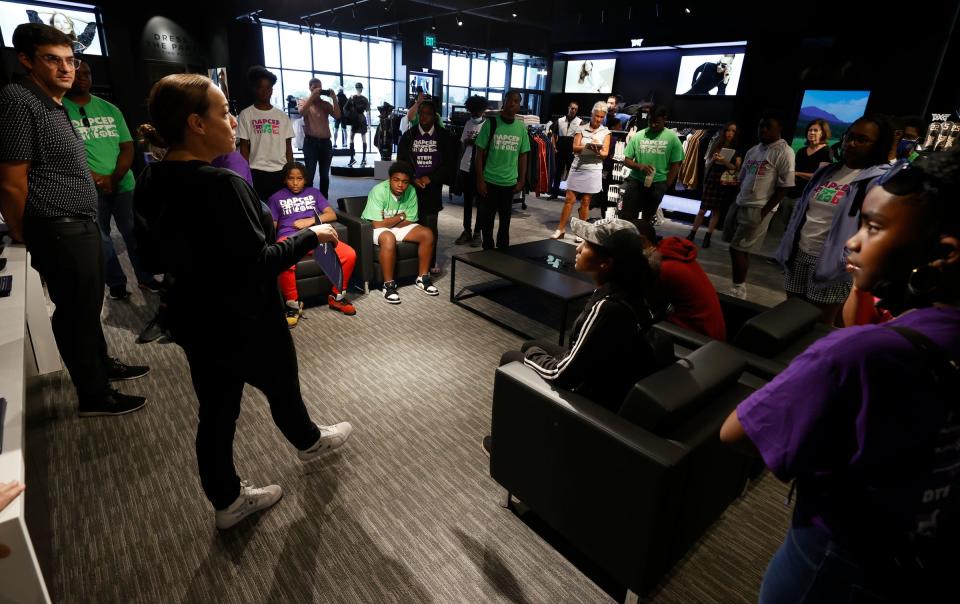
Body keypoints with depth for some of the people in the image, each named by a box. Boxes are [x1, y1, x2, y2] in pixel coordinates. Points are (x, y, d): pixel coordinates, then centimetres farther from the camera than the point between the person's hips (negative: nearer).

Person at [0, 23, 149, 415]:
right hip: (59, 232, -9)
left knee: (90, 302, 20)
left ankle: (102, 363, 39)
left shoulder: (53, 105, 16)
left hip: (81, 226, 9)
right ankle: (94, 396, 12)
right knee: (76, 310, 0)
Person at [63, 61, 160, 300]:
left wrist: (114, 178, -9)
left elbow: (127, 147, 5)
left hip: (123, 184, 2)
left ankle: (146, 278, 18)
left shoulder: (110, 109, 9)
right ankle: (116, 283, 19)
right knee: (100, 238, 8)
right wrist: (96, 178, -16)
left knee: (134, 233, 5)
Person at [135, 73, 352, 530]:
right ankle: (309, 442, 49)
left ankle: (227, 501, 35)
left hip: (194, 320, 7)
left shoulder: (151, 181, 1)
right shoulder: (222, 185, -26)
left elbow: (170, 251, 11)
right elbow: (259, 264, -26)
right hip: (244, 321, -7)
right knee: (281, 389, 20)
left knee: (217, 410, 17)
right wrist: (310, 236, -14)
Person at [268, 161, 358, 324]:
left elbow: (332, 214, 15)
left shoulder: (314, 192, 27)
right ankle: (293, 305, -16)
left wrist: (311, 220, -1)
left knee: (349, 255, -24)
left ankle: (337, 297, -4)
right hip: (289, 238, -2)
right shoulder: (276, 198, 22)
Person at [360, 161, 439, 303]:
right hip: (374, 228, -5)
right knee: (389, 238, -38)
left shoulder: (411, 192, -10)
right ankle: (388, 285, -25)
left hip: (398, 227, 5)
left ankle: (422, 278, -3)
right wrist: (400, 217, -16)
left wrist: (390, 221, -16)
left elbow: (410, 221, -6)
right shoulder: (379, 191, -24)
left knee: (427, 234, -14)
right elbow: (378, 224, -26)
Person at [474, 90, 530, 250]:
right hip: (489, 181, -3)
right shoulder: (491, 123, -6)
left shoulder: (521, 127, 4)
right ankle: (488, 251, 22)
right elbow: (479, 153, -5)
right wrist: (480, 180, -10)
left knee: (505, 220, 14)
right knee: (487, 220, 7)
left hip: (510, 182, 3)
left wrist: (522, 180, 4)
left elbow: (523, 156, 10)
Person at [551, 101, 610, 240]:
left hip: (593, 171, 0)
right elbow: (575, 148, -5)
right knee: (569, 199, -1)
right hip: (577, 168, 0)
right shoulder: (581, 129, 5)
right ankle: (560, 230, 6)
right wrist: (587, 146, -24)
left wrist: (598, 151, -25)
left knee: (585, 202, 3)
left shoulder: (606, 132, 5)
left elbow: (605, 153, -2)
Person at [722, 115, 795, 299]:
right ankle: (739, 286, 21)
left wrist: (765, 210, -16)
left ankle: (738, 289, 3)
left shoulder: (784, 152, -8)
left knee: (738, 248, -8)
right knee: (739, 248, 10)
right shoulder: (753, 150, 15)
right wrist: (738, 199, 11)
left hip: (758, 209, -7)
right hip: (740, 204, 7)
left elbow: (785, 185, -13)